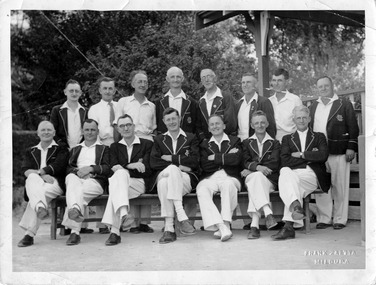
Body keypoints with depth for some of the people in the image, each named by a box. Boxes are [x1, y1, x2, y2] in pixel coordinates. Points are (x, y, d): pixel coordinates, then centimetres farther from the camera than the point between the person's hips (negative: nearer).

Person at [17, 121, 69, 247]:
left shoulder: (61, 149, 19)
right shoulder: (31, 151, 27)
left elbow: (58, 166, -1)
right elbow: (26, 170, 8)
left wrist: (37, 171, -8)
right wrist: (42, 174, -12)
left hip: (55, 182, -2)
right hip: (35, 182, 2)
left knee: (41, 191, -35)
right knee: (32, 178, -34)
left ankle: (29, 234, -41)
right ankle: (40, 207, -60)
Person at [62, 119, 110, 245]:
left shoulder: (104, 148, 23)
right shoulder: (75, 149, 34)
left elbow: (108, 168, 6)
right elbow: (67, 168, 18)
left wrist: (91, 168, -9)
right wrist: (77, 171, -5)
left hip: (95, 180, -2)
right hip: (76, 178, 2)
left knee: (80, 191, -37)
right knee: (71, 178, -37)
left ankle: (74, 231, -50)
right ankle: (75, 209, -60)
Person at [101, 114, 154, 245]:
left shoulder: (147, 144, 13)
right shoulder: (115, 147, 24)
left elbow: (146, 169, -1)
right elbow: (113, 168, 6)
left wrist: (123, 167, -11)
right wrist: (131, 166, -11)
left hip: (139, 183, -2)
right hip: (120, 181, 2)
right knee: (120, 174, -36)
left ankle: (114, 231, -51)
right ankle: (122, 210, -59)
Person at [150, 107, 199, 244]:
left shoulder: (191, 138, 18)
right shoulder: (159, 139, 23)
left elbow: (194, 161, 1)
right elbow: (153, 162, 5)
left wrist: (171, 158, -2)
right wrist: (178, 165, -6)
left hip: (186, 179, -1)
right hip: (163, 176, 1)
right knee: (163, 183, -36)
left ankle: (169, 229, -40)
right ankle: (182, 218, -39)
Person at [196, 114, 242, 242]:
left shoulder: (234, 141, 18)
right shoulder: (204, 144, 22)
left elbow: (236, 159, -4)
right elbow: (205, 166, 3)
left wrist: (215, 157, -1)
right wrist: (226, 157, 0)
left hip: (230, 177, -1)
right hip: (210, 178, 1)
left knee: (228, 185, -37)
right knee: (201, 190, -32)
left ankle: (225, 224, -37)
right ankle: (222, 227, -41)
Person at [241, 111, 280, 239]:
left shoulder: (274, 143, 19)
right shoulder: (246, 143, 22)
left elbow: (274, 164, 1)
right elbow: (245, 162, 6)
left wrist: (251, 169, -10)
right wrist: (257, 167, -19)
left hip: (270, 180, 0)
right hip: (250, 178, 0)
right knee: (257, 176, -37)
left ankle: (254, 225, -49)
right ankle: (268, 213, -54)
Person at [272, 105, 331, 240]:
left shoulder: (319, 137, 23)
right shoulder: (287, 139, 25)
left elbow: (323, 156, 0)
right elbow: (284, 161, 6)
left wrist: (301, 155, 0)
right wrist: (310, 156, 2)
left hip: (311, 175, -1)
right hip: (292, 173, 1)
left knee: (294, 183, -35)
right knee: (284, 172, -36)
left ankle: (289, 225, -46)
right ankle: (296, 206, -56)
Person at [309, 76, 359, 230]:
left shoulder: (344, 104, 4)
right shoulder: (313, 106, 17)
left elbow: (353, 128, 1)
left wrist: (351, 147, -8)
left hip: (339, 153, -3)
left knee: (339, 187, 1)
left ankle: (340, 219, 10)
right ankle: (324, 218, 11)